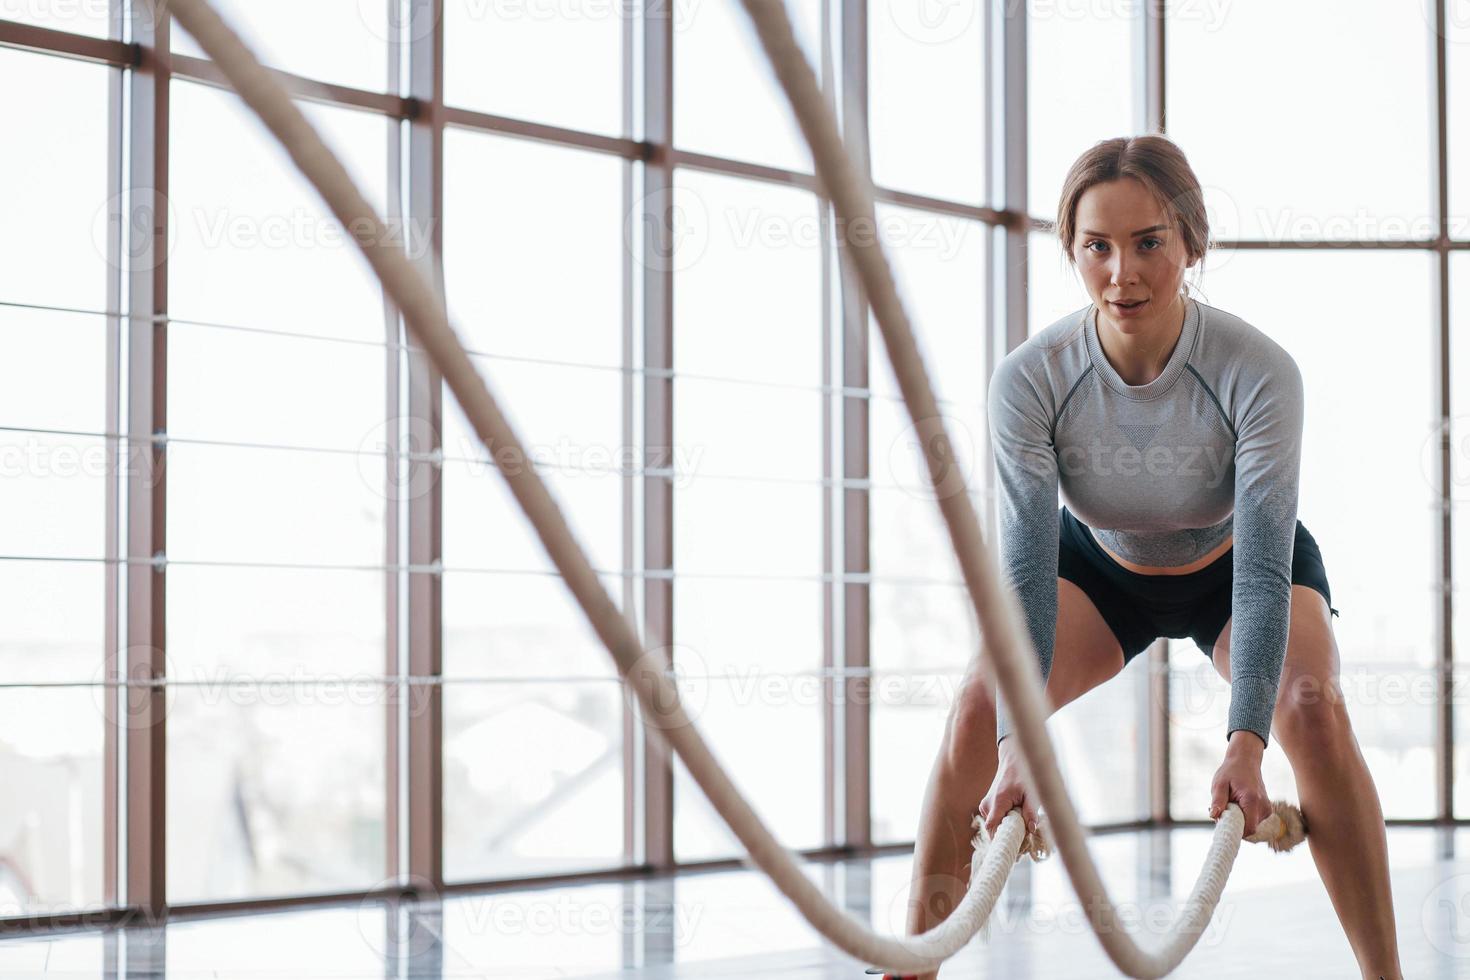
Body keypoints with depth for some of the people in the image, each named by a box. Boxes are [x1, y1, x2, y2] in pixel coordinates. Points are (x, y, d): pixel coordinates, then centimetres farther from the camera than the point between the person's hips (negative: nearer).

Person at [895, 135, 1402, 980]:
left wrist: (1246, 745, -48)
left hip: (1234, 563, -1)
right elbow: (1026, 570, -33)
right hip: (1101, 566, 1)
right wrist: (1016, 747, -45)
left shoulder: (1258, 372, -34)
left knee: (1312, 706, -28)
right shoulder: (1030, 380, -30)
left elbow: (1263, 573, -37)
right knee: (981, 706, -21)